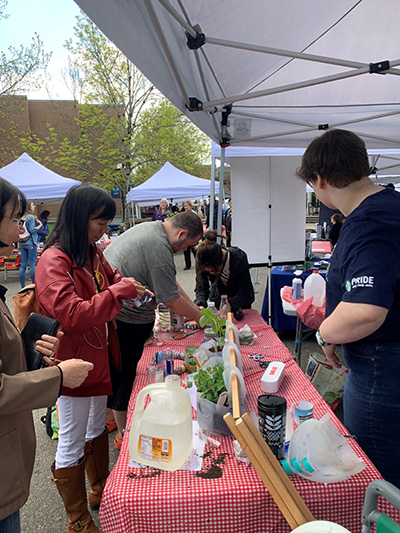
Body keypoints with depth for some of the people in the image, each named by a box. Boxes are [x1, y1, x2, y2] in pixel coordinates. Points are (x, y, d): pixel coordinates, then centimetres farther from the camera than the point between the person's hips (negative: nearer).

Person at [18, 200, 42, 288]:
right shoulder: (31, 217, -9)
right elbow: (32, 230, -16)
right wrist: (39, 225, -2)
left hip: (22, 243, 7)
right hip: (30, 243, -7)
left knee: (23, 265, 6)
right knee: (32, 264, -2)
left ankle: (23, 287, 9)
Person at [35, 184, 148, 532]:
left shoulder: (92, 254, 4)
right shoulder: (54, 261, -21)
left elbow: (110, 279, 22)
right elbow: (73, 315, -30)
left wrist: (128, 285, 1)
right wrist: (120, 290, -25)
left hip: (99, 357, 9)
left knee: (97, 428, 25)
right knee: (73, 445, 10)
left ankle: (100, 491, 48)